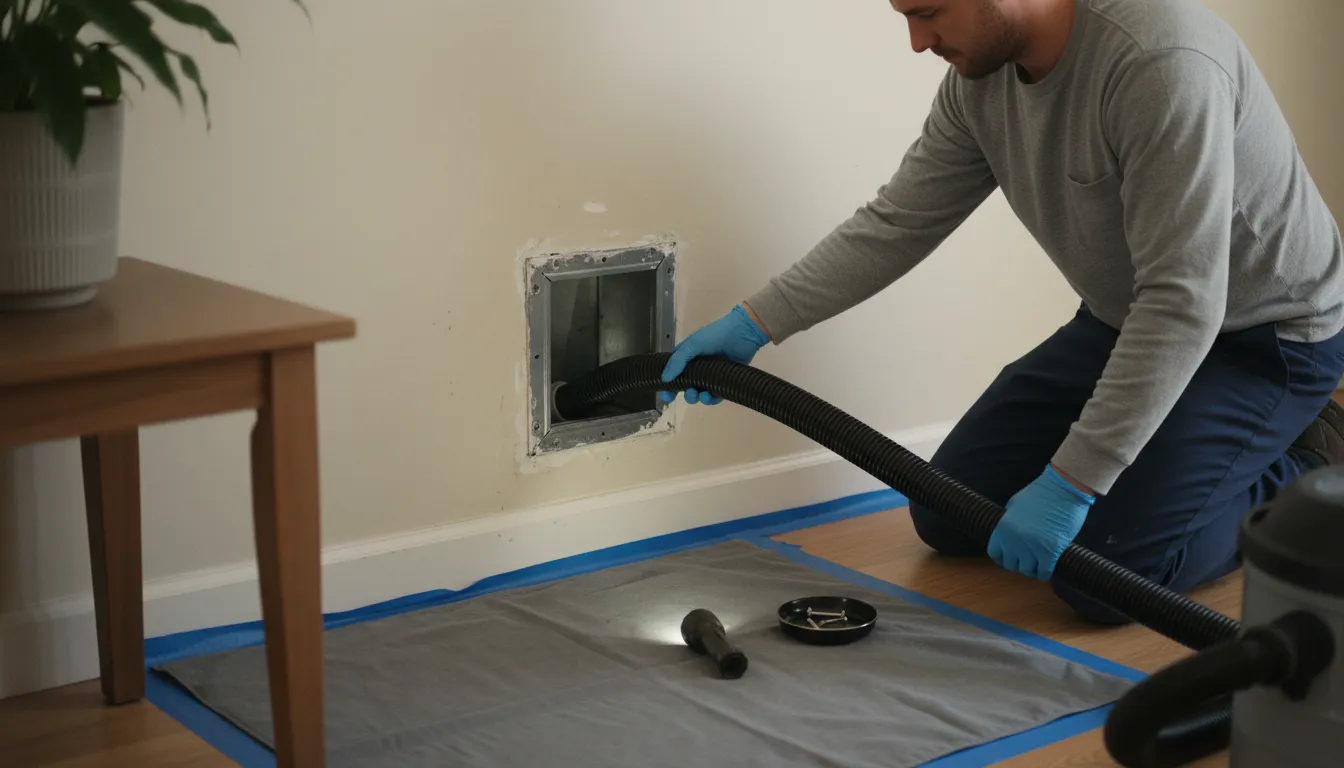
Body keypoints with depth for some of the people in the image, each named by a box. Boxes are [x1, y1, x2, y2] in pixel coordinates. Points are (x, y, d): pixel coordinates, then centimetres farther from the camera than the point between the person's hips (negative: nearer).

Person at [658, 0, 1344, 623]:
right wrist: (753, 323, -5)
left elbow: (1184, 304, -35)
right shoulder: (978, 80, -9)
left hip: (1262, 337, -8)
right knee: (948, 518, 5)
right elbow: (894, 225, 2)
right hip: (1118, 322, 8)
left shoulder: (1164, 64, -34)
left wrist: (1070, 485, -34)